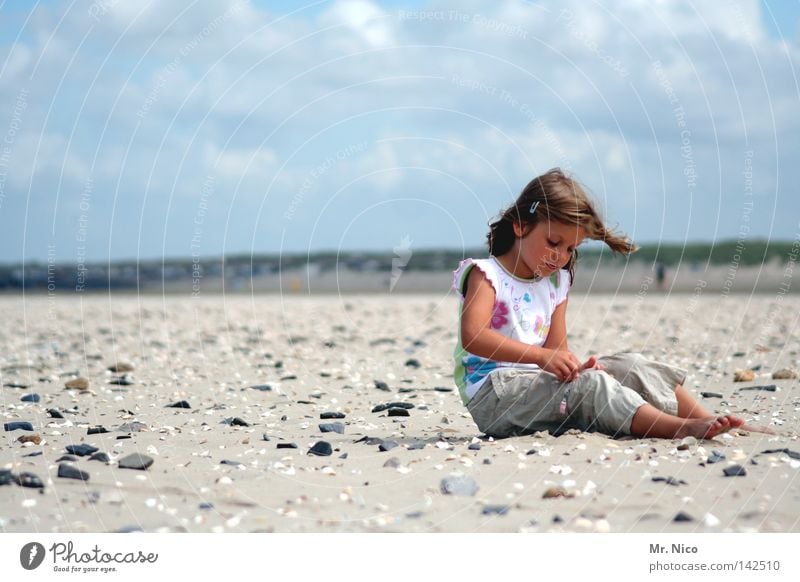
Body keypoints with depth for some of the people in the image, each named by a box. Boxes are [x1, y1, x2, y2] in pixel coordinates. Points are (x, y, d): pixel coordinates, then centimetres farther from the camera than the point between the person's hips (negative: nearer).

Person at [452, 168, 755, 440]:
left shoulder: (557, 283, 15)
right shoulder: (486, 274, -8)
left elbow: (556, 347, 9)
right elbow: (472, 337, -24)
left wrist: (572, 366, -17)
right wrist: (541, 356, -34)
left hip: (541, 383, 8)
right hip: (493, 394, -8)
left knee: (630, 366, -6)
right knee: (586, 384, -29)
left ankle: (704, 419, -11)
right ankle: (681, 429, -37)